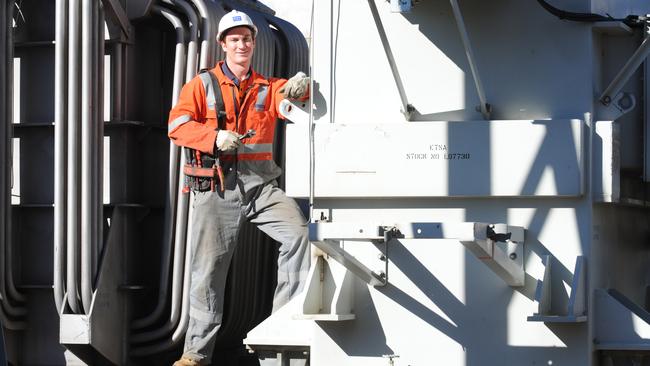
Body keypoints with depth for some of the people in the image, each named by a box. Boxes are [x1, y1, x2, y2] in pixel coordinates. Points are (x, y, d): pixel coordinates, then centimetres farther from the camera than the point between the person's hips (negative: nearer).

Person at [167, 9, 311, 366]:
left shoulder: (267, 88, 14)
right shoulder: (202, 85, 8)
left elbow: (286, 98, -7)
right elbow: (177, 124, -4)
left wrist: (298, 87, -32)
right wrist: (215, 136, -20)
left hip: (259, 185, 2)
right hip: (215, 188, -2)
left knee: (297, 231, -22)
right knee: (208, 268, 0)